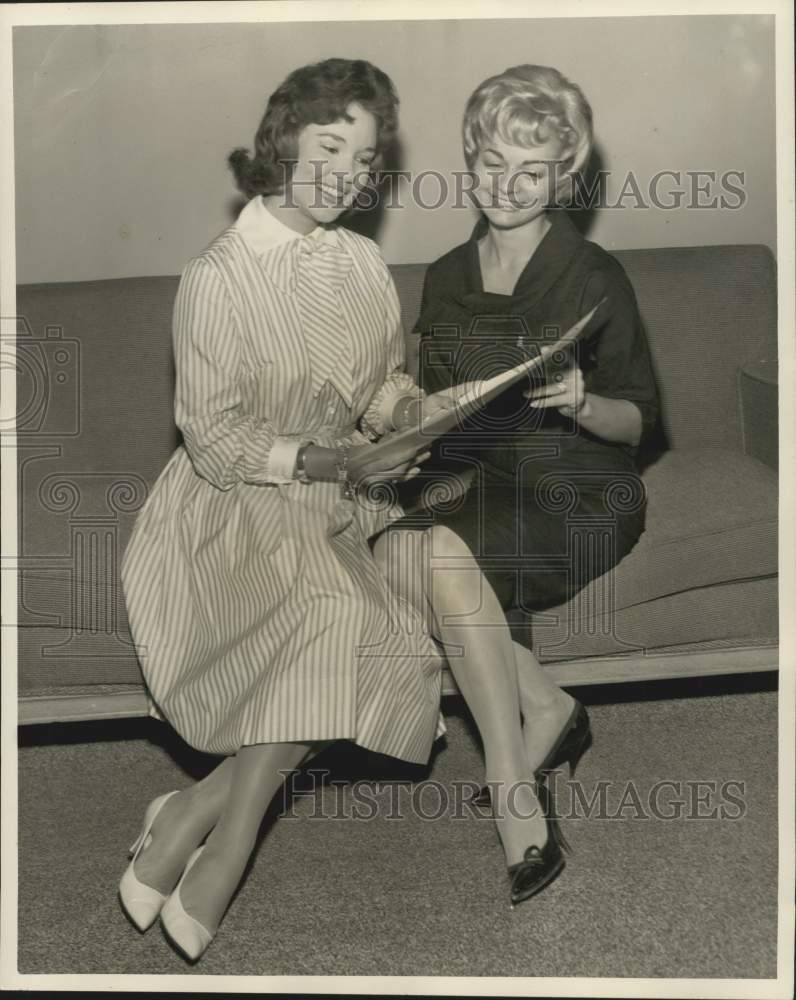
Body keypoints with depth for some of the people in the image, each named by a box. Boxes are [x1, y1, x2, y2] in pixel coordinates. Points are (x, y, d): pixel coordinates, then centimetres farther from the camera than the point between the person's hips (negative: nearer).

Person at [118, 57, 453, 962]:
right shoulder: (217, 276, -8)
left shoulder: (364, 264, 11)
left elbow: (387, 385, 18)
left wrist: (416, 412, -6)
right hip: (230, 515, -6)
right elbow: (215, 438, -11)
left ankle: (193, 811, -9)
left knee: (396, 656, -21)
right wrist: (323, 459, -25)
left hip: (331, 515, 6)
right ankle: (224, 852, -18)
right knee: (330, 615, -33)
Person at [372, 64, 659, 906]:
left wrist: (579, 403, -21)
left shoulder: (593, 278, -1)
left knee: (439, 553, -35)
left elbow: (637, 422, 0)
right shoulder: (446, 278, 14)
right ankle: (547, 712, -15)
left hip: (577, 497, -5)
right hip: (474, 485, 5)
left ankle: (514, 791, -29)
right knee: (384, 559, -28)